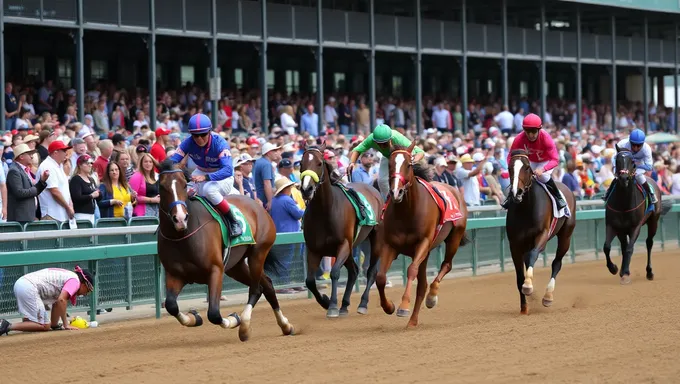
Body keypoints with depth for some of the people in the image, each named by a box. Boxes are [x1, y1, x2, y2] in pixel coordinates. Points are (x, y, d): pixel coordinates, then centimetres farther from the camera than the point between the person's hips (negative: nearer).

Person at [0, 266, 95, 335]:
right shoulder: (75, 280, -2)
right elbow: (61, 300, -16)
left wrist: (53, 324, 21)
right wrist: (66, 324, -11)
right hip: (29, 288, -10)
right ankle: (8, 326, -15)